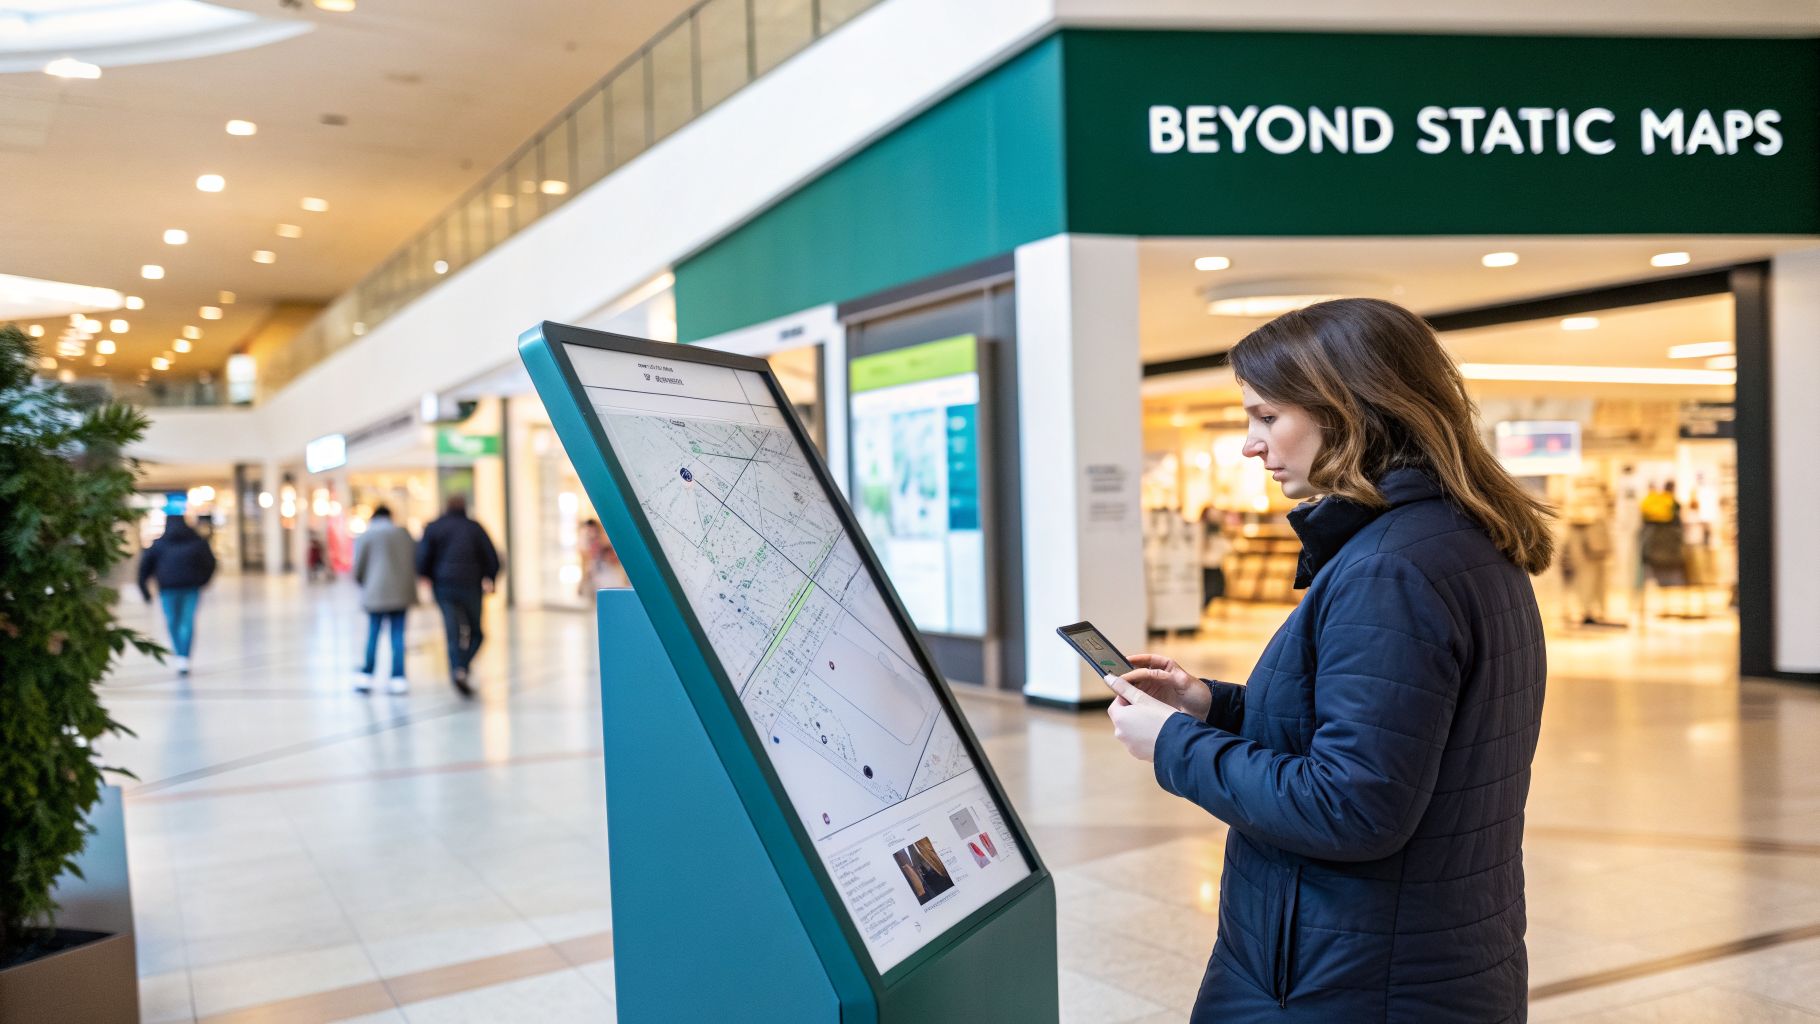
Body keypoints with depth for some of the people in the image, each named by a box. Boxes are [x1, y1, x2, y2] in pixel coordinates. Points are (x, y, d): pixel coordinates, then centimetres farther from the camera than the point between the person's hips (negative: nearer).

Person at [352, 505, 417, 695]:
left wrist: (363, 584, 18)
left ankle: (367, 677, 7)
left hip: (376, 592, -2)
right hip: (402, 593, 2)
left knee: (373, 635, 6)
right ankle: (398, 678, -1)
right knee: (398, 635, 3)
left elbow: (357, 568, 0)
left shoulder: (365, 536, 0)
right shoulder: (404, 533, 7)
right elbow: (417, 561, 8)